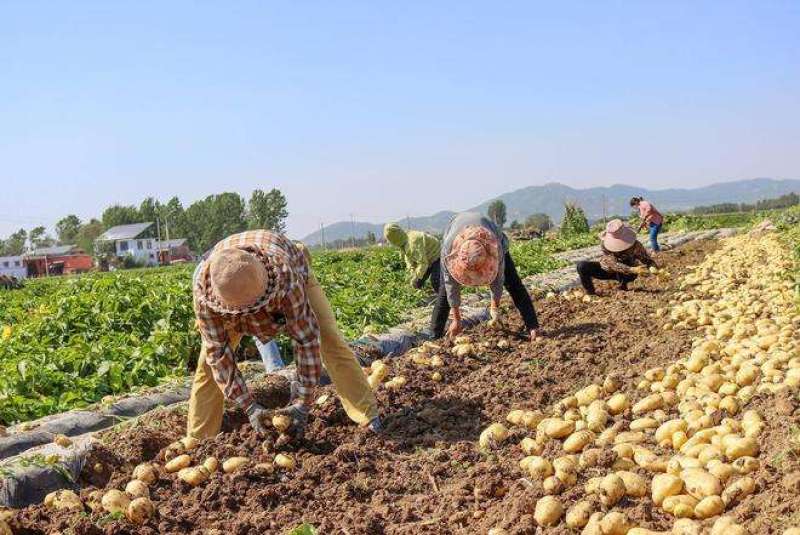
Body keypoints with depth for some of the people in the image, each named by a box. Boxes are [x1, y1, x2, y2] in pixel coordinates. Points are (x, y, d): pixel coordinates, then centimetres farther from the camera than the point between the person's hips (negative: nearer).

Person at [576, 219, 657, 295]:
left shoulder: (635, 245, -27)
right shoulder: (604, 243, -30)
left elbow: (647, 259, -19)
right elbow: (614, 264, -37)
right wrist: (632, 270, -51)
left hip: (624, 274, -1)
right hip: (606, 271, 1)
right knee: (582, 266, -24)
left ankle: (623, 285, -4)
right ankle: (590, 292, -5)